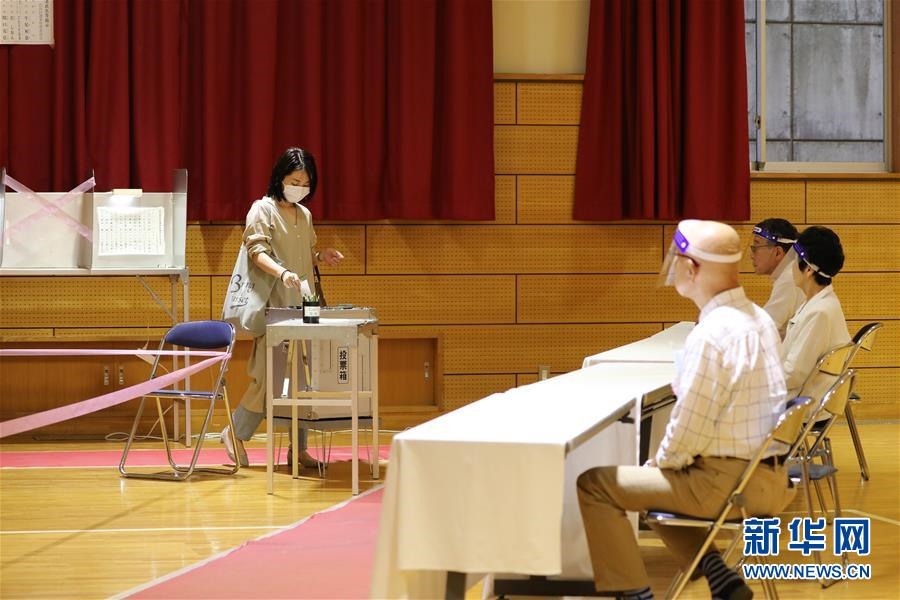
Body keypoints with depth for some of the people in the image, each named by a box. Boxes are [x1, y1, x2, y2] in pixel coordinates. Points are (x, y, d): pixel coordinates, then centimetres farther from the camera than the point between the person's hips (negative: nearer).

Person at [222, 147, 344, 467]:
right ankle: (235, 433, 7)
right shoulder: (263, 210, -4)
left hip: (303, 304, 7)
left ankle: (298, 449, 8)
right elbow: (257, 252, -17)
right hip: (275, 305, -7)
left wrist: (320, 256, 4)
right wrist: (282, 273, -34)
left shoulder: (305, 215, 17)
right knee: (270, 374, -9)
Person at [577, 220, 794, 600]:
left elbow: (689, 428, -19)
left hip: (727, 482, -9)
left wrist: (661, 461, -3)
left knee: (595, 485, -2)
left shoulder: (712, 334, -21)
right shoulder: (757, 319, 7)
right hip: (765, 476, 9)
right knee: (654, 479, 30)